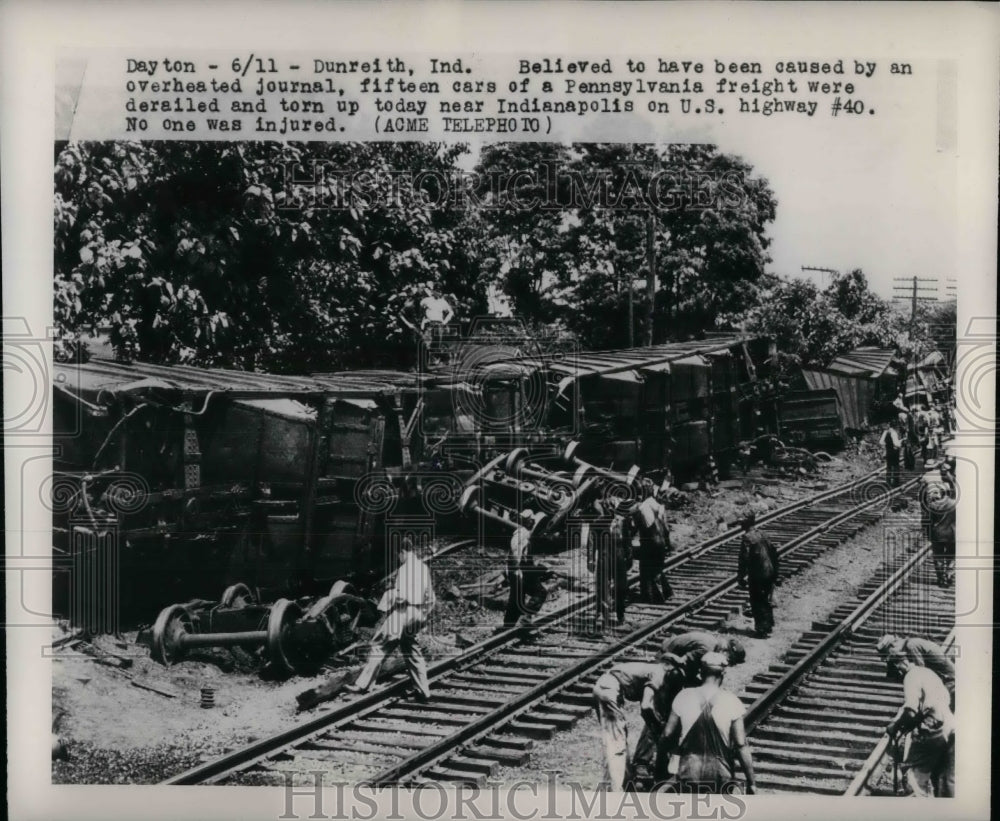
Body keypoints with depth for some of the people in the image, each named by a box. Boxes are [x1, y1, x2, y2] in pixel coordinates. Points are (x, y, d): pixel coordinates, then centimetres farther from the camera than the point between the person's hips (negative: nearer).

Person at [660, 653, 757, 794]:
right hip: (720, 774, -1)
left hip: (688, 770, 1)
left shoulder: (684, 697, -6)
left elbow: (668, 733, 0)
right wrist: (751, 782, -4)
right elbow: (741, 745, -11)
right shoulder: (732, 703, -10)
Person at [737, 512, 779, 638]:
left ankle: (762, 629, 2)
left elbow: (744, 558, -18)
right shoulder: (762, 535, 9)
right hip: (769, 573, 7)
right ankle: (769, 626, 30)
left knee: (757, 603, 2)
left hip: (756, 576, -7)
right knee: (766, 601, 20)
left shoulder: (747, 538, -13)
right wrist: (775, 572, 21)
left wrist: (741, 577, -12)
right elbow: (773, 552, 14)